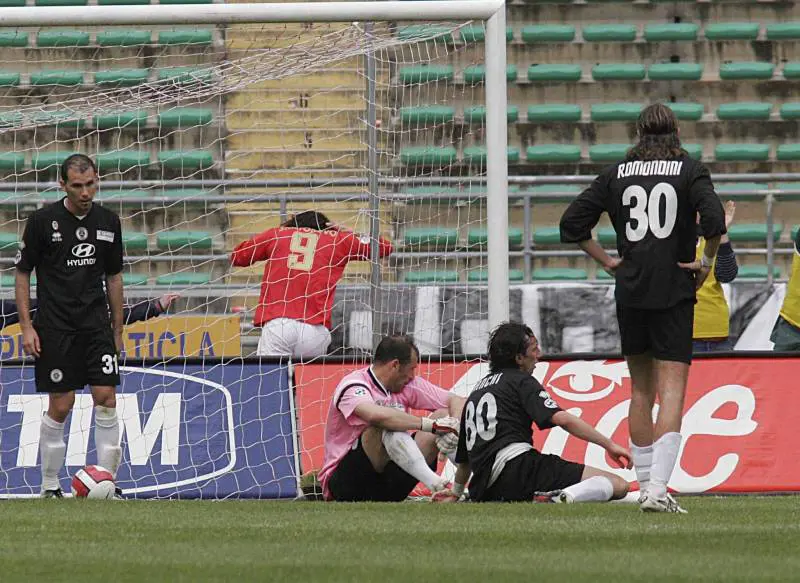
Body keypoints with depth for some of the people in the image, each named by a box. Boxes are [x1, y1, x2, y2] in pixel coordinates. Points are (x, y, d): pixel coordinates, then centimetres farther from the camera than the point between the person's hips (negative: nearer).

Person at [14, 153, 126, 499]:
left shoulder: (108, 222, 6)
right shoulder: (43, 221, -6)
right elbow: (23, 273, 0)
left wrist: (117, 330, 15)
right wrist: (26, 326, -6)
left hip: (96, 323, 3)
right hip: (55, 325, -3)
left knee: (106, 398, -7)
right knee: (60, 405, -2)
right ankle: (50, 486, 11)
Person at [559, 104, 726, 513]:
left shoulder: (616, 174, 7)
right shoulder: (690, 171, -1)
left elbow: (572, 223, 4)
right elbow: (714, 220, -17)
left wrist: (607, 261, 10)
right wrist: (707, 261, -2)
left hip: (630, 292, 3)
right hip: (674, 292, -3)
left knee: (641, 391, 16)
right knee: (671, 391, -7)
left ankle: (645, 486, 20)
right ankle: (657, 488, -22)